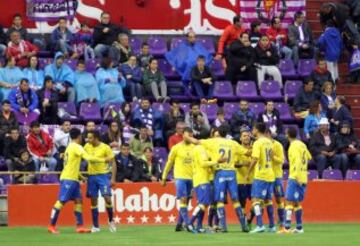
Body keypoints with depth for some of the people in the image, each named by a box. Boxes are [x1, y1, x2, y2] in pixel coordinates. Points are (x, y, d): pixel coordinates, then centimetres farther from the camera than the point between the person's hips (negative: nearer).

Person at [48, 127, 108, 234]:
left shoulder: (70, 147, 18)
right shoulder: (76, 147, -11)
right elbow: (88, 157, -23)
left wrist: (80, 176, 24)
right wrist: (102, 160, -16)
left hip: (73, 179, 10)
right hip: (68, 178, -10)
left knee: (78, 201, 5)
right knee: (61, 201, -8)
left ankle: (80, 226, 2)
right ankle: (52, 226, -7)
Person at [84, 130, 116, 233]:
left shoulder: (105, 148, -10)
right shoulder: (87, 146, 3)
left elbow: (113, 163, -7)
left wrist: (113, 178, -13)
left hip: (103, 175, -4)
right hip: (92, 175, 4)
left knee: (107, 198, -14)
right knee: (93, 200, 5)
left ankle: (111, 221, 8)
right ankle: (95, 226, 12)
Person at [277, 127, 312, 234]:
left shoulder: (294, 146, -11)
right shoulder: (302, 145, 12)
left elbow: (298, 161, -22)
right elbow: (309, 157, 25)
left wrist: (297, 175, -26)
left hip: (295, 177, -8)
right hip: (303, 178, 8)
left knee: (289, 201, -10)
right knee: (297, 203, 14)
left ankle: (286, 227, -17)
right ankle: (299, 227, 13)